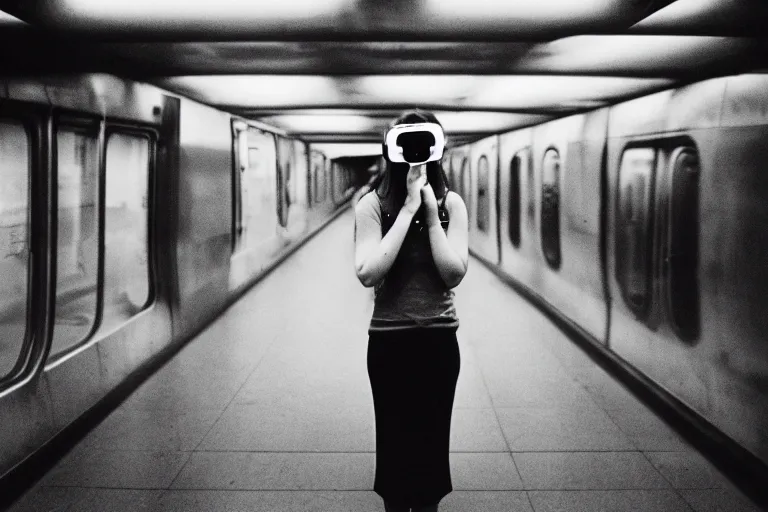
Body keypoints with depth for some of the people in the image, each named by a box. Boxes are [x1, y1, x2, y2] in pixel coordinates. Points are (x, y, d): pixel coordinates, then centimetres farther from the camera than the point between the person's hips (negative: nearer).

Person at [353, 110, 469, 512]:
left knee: (432, 434, 13)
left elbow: (454, 274, -11)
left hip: (439, 337, 1)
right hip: (388, 338, -1)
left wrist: (431, 211, -18)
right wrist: (408, 209, -22)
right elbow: (368, 273, -21)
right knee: (393, 435, 11)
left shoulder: (451, 203, -3)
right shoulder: (373, 204, -8)